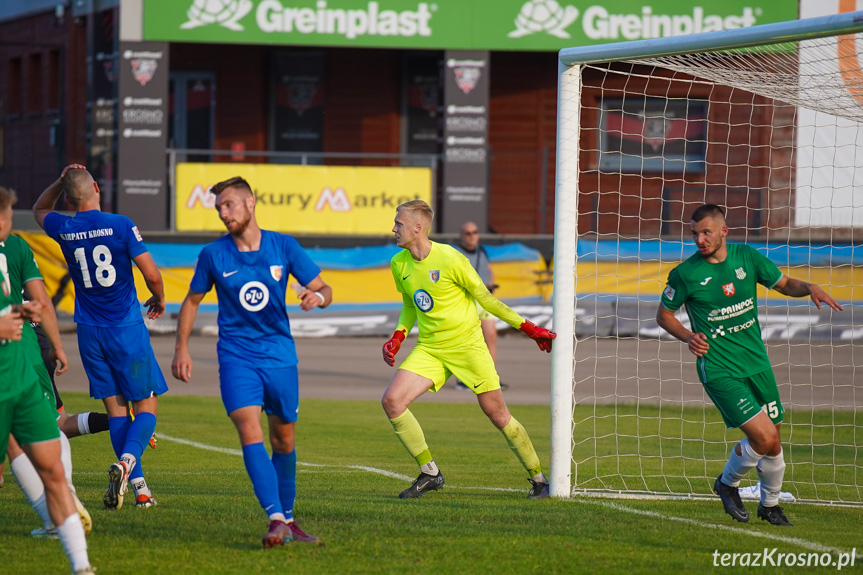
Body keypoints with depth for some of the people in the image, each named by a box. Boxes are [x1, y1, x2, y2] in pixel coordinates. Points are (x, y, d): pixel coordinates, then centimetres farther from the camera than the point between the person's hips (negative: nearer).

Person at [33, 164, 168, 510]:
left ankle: (140, 487, 3)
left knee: (116, 409, 8)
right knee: (146, 407, 4)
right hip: (127, 328, -3)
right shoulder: (120, 225, -11)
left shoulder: (64, 231, -1)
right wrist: (159, 300, 11)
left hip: (90, 333, 3)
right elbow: (151, 274, -9)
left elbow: (40, 209, 24)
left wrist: (61, 181, 10)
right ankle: (126, 462, -23)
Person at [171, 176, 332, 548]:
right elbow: (193, 301, 12)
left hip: (280, 355, 2)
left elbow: (322, 288, 3)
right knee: (249, 432, -19)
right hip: (237, 358, -2)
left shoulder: (284, 247, -1)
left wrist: (318, 296, -21)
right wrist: (181, 348, 6)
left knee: (283, 440, 11)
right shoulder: (213, 255, -1)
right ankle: (275, 519, -26)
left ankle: (287, 518, 27)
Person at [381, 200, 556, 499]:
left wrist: (527, 328, -3)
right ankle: (429, 473, -3)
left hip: (467, 345, -5)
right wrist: (397, 337, 4)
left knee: (497, 414, -3)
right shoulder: (399, 264, 2)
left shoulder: (450, 259, -15)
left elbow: (486, 298, -5)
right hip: (429, 349, 5)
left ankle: (538, 478, 14)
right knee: (391, 401, -15)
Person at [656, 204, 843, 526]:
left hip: (757, 363, 5)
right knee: (763, 436, -15)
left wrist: (809, 289, -9)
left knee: (773, 441, 9)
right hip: (719, 370, -4)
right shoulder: (685, 274, -9)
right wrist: (688, 337, -14)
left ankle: (770, 504, 33)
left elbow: (784, 284, 12)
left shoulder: (746, 257, 0)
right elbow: (664, 315, 4)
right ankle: (727, 483, 12)